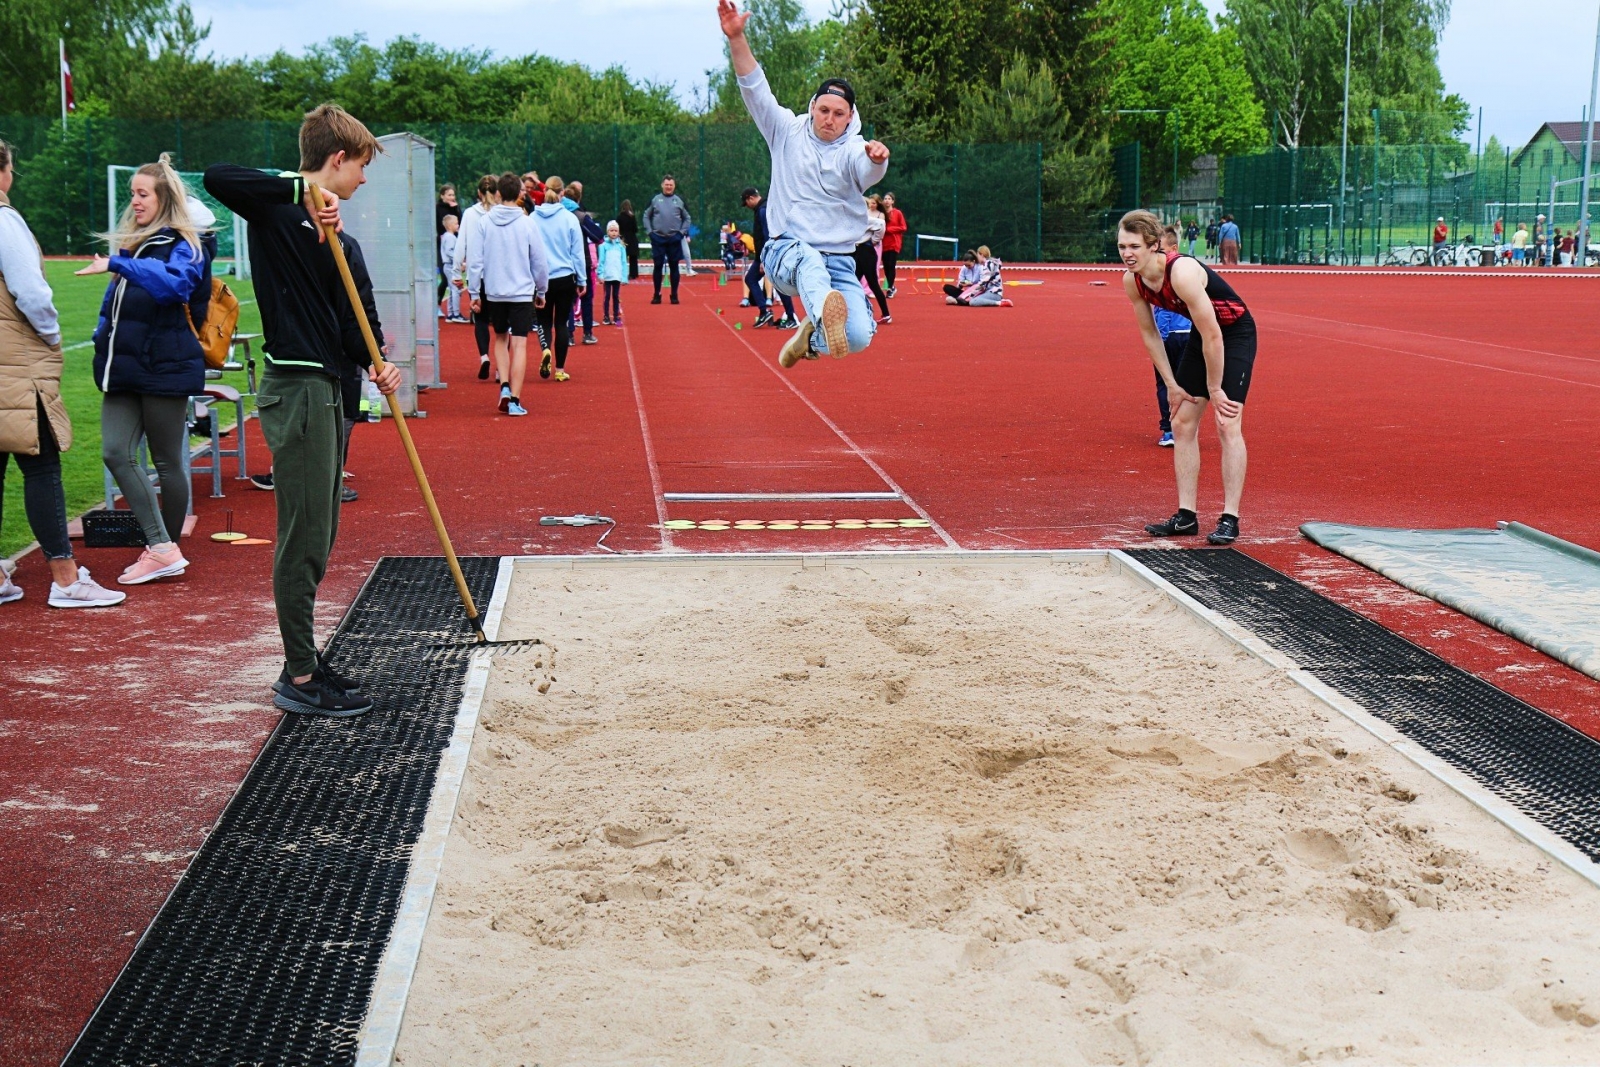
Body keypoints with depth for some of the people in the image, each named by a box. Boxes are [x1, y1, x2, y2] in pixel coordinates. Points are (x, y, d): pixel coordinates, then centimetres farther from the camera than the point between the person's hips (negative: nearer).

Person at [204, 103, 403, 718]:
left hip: (323, 388, 10)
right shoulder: (277, 210, -9)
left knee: (317, 537, 15)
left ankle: (303, 664, 24)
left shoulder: (326, 225, 16)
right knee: (303, 539, -5)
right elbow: (217, 177, -29)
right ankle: (299, 679, 3)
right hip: (295, 388, -10)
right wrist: (303, 188, -31)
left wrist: (373, 363, 4)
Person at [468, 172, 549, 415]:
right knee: (519, 345, -2)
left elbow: (474, 260, -2)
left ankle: (505, 386, 7)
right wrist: (541, 291, 13)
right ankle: (515, 400, -5)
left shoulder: (485, 222, -3)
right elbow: (540, 261, 0)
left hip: (494, 293, 2)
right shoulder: (528, 223, -6)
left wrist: (474, 292, 6)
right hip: (523, 293, -2)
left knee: (501, 338, 21)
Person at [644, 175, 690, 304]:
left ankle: (674, 295, 10)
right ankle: (657, 295, 9)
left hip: (674, 239, 0)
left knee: (674, 267, 4)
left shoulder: (680, 200, 6)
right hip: (658, 239, 0)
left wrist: (682, 232, 0)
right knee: (658, 266, 2)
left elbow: (687, 218, 11)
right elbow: (646, 216, 9)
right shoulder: (654, 199, 4)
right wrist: (649, 231, 0)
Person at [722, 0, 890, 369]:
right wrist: (736, 38, -18)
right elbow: (755, 89, -4)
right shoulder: (788, 132, 6)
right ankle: (826, 309, -74)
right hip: (785, 254, -1)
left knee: (859, 336, -18)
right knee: (809, 259, -39)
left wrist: (877, 158, -51)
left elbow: (869, 171, -25)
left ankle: (810, 337, 16)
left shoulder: (854, 150, 0)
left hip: (839, 264, 2)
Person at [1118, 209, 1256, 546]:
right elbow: (1150, 333, 3)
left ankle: (1230, 520, -13)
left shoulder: (1182, 273, -34)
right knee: (1182, 424, 4)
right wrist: (1172, 385, 2)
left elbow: (1213, 336, -29)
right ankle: (1186, 517, 9)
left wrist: (1214, 389, -21)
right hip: (1201, 335, 8)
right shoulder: (1132, 281, -11)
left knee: (1227, 425, -16)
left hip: (1235, 333, -8)